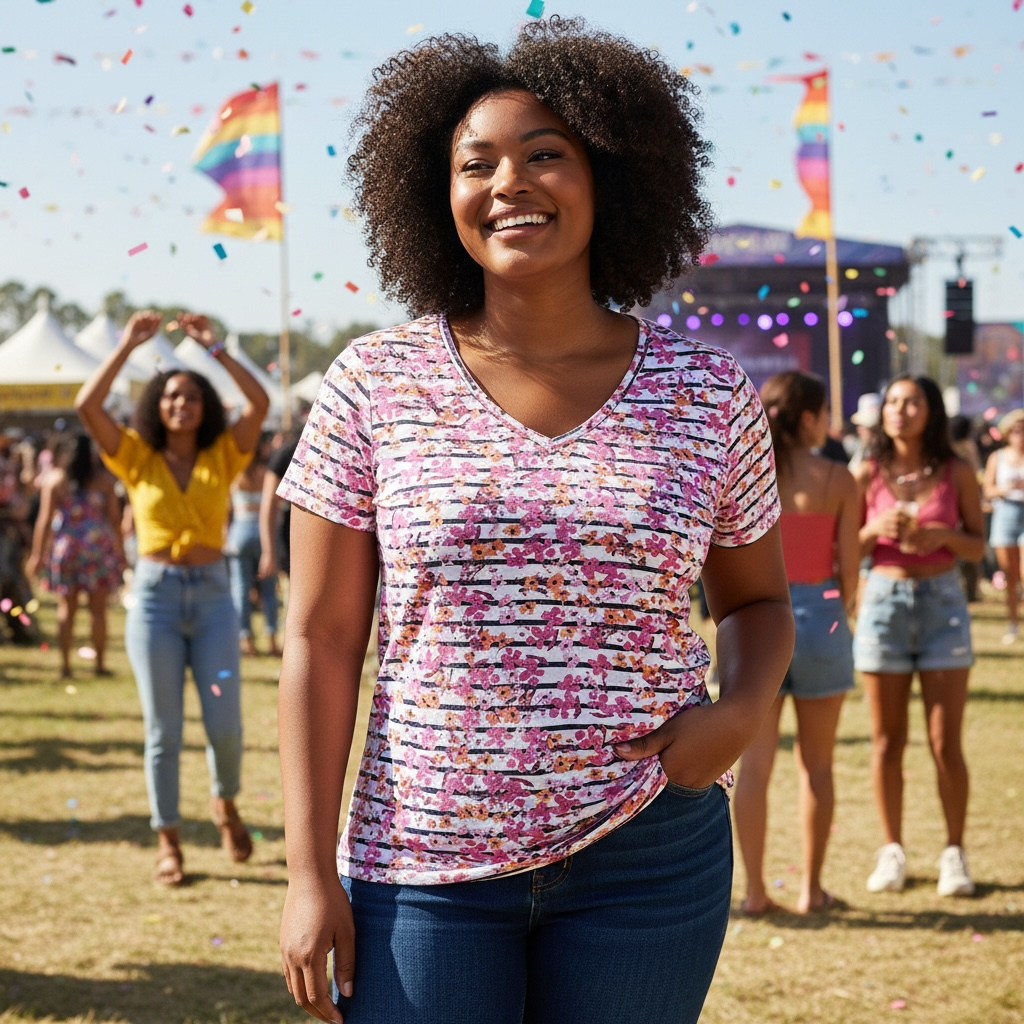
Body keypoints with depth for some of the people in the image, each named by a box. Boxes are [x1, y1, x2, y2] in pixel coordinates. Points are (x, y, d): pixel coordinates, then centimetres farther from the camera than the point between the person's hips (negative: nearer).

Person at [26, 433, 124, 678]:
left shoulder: (53, 479, -1)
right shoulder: (103, 478, 2)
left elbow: (45, 520, -4)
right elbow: (114, 517, 1)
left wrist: (37, 554, -1)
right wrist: (119, 548, 9)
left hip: (65, 546, 0)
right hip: (98, 546, 0)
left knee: (66, 607, 7)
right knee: (97, 608, 5)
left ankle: (65, 664, 3)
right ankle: (100, 663, 6)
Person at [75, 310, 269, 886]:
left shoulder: (223, 457, 5)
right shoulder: (138, 459, 4)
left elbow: (261, 404, -10)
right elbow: (87, 405, -8)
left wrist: (215, 348, -9)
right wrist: (129, 345, -7)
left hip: (213, 595, 1)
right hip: (154, 595, 0)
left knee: (225, 723, -3)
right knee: (164, 730, 1)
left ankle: (225, 803, 28)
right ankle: (168, 843, 12)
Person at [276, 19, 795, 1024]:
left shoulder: (710, 394, 1)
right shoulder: (375, 386, -2)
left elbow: (756, 600, 16)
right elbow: (320, 637, -1)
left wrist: (742, 708, -6)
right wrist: (311, 873, -5)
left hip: (647, 858, 1)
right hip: (423, 861, -1)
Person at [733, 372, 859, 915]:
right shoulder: (836, 479, -5)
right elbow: (848, 566, -6)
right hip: (818, 615, -1)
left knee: (754, 763, 4)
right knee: (815, 764, 11)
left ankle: (755, 890, 4)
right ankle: (811, 888, 15)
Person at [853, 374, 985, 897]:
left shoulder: (956, 473, -1)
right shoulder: (867, 475, 0)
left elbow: (977, 545, 4)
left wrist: (943, 536, -15)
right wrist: (874, 531, -16)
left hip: (942, 603, -1)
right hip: (883, 601, 1)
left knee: (945, 742, -1)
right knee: (887, 740, 6)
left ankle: (954, 853, 11)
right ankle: (892, 850, 17)